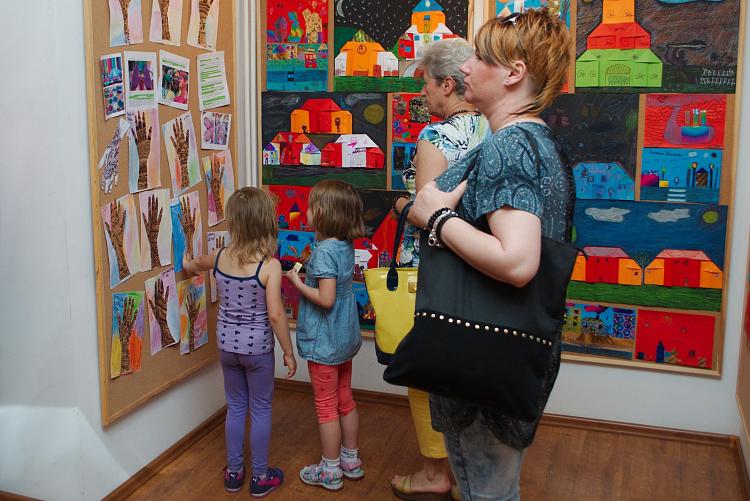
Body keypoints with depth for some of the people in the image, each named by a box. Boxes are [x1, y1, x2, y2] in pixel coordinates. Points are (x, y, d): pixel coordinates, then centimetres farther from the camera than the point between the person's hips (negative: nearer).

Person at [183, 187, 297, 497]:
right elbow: (275, 314, -22)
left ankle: (234, 472, 31)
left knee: (235, 407, 19)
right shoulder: (270, 266, -21)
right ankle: (260, 477, 23)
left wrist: (186, 265, 44)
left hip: (227, 344, 4)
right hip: (257, 347, -4)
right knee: (261, 409, 12)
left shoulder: (219, 258, -5)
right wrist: (289, 352, -10)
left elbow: (195, 264, 19)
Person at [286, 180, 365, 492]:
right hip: (345, 337, 9)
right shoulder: (346, 246, 1)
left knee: (326, 406, 6)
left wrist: (297, 282, -15)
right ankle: (350, 460, 33)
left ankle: (330, 471, 19)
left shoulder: (324, 252, -24)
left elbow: (326, 299, -27)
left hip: (324, 342, -8)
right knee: (345, 399, 20)